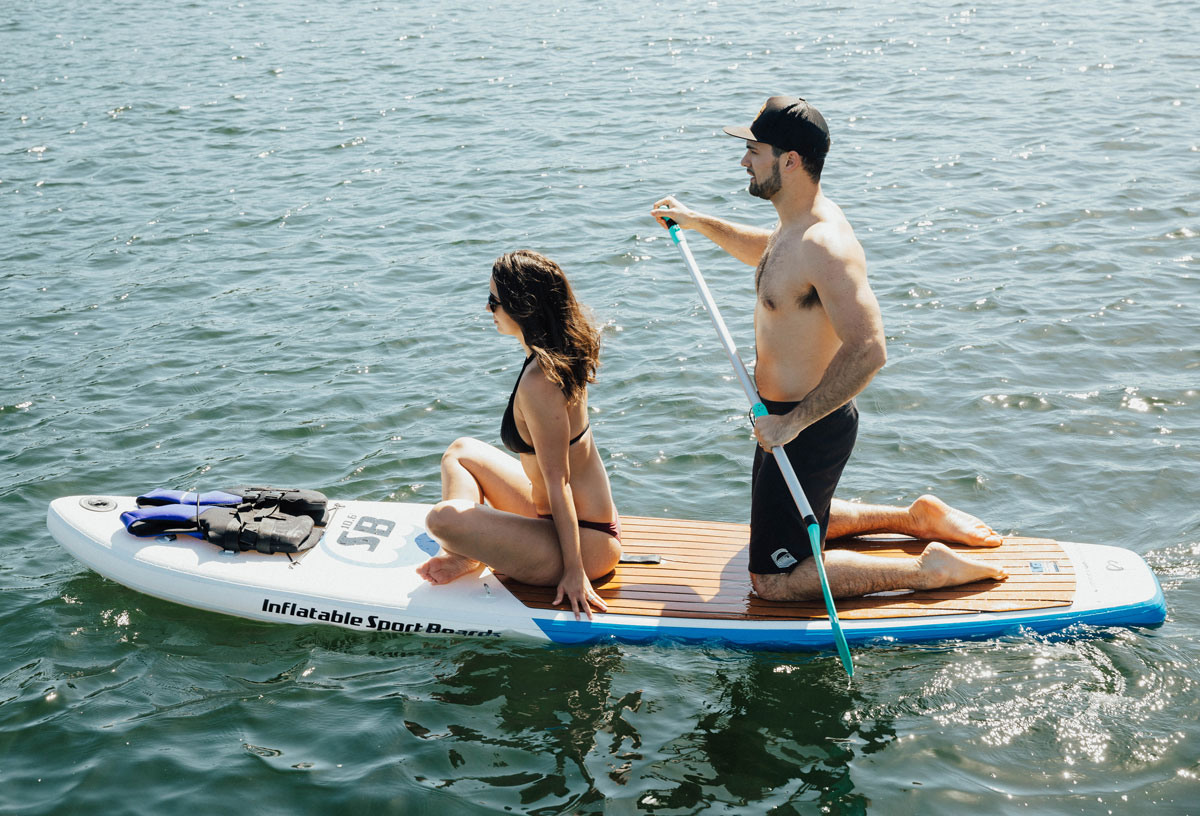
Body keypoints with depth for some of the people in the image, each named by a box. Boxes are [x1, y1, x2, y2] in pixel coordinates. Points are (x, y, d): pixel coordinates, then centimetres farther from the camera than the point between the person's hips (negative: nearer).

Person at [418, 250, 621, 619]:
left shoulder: (539, 382, -27)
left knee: (443, 519, -27)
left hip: (586, 542, -10)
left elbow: (558, 481, -24)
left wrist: (574, 570, -20)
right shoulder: (565, 352, 0)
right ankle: (464, 553, 4)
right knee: (462, 452, 19)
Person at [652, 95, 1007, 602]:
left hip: (809, 430, -10)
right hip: (792, 417, 10)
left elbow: (867, 351, -35)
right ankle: (917, 518, 32)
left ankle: (928, 569, 0)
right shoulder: (798, 223, 4)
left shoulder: (825, 246, -28)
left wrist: (793, 422, -30)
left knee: (774, 581, -3)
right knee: (797, 524, 31)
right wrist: (699, 223, 27)